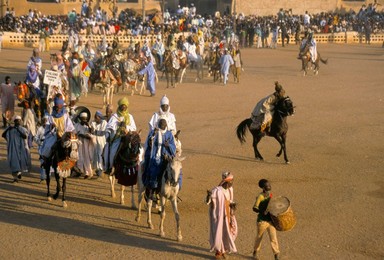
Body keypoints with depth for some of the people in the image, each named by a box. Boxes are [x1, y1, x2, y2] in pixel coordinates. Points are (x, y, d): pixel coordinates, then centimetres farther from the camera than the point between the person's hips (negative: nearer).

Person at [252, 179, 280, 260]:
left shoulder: (271, 194, 2)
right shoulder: (260, 196, -17)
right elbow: (254, 208, -17)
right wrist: (262, 212, -32)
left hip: (271, 220, 4)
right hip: (262, 220, -4)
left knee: (273, 237, -1)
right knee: (259, 237, 15)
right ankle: (256, 252, 36)